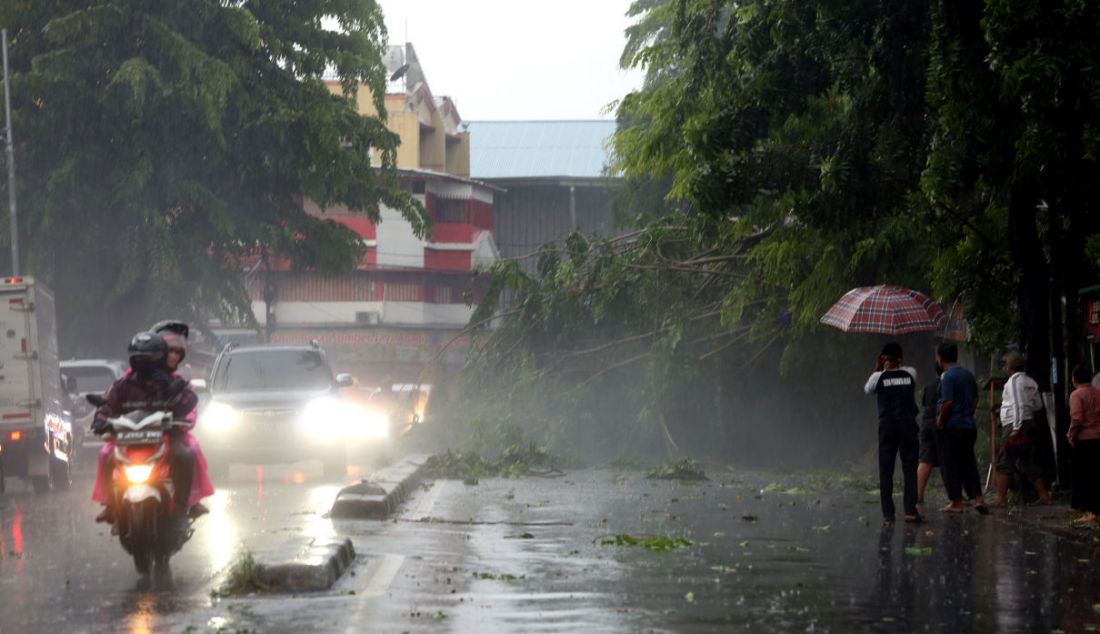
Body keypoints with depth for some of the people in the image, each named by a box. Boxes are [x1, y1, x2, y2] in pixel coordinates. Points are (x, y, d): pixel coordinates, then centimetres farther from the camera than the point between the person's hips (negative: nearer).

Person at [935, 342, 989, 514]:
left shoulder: (948, 376, -13)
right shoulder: (968, 374, 11)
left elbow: (947, 402, -20)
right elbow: (975, 399, 16)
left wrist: (940, 421, -8)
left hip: (953, 427, -7)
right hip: (969, 425, 7)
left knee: (951, 466, 0)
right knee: (968, 463, 12)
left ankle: (956, 502, 2)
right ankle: (978, 498, 4)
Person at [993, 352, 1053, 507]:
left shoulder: (1013, 381, -9)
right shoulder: (1031, 382, 14)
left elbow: (1018, 405, -18)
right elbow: (1038, 405, 14)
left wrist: (1016, 428, -20)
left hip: (1014, 425, -8)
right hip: (1030, 423, 8)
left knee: (1004, 462, -6)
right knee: (1028, 463, 14)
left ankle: (1001, 498, -11)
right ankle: (1044, 496, 12)